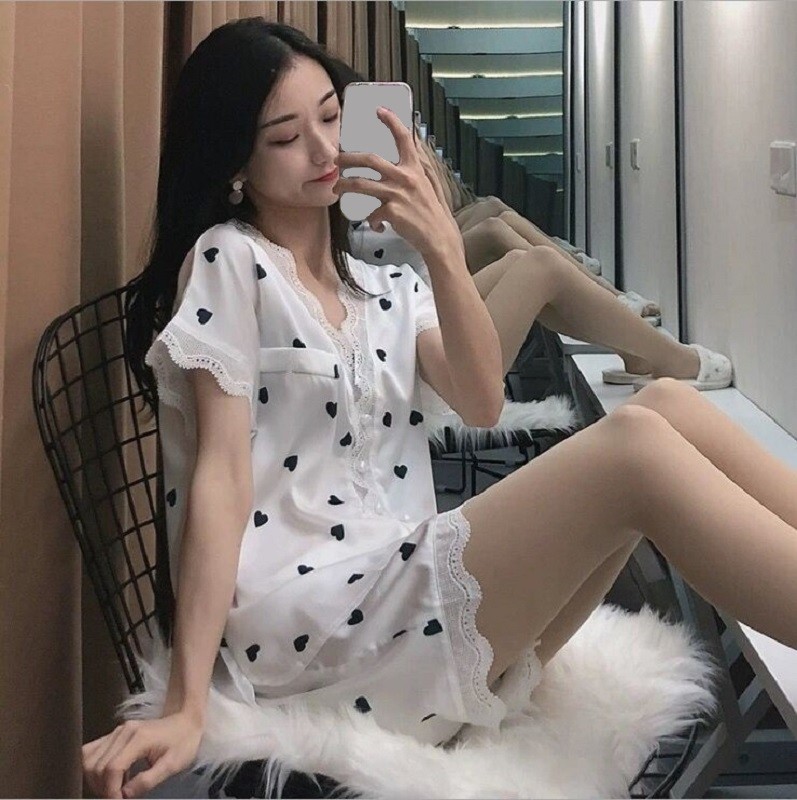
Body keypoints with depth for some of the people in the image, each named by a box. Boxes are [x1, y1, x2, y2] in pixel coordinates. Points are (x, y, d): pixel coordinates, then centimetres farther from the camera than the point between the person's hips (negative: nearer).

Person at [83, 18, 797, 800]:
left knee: (664, 404, -12)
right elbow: (221, 476, -9)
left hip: (405, 588, 7)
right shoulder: (228, 262, 2)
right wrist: (187, 705, -16)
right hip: (308, 634, -6)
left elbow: (481, 403, 6)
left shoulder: (383, 286, 22)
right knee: (637, 443, -24)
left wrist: (441, 248, -6)